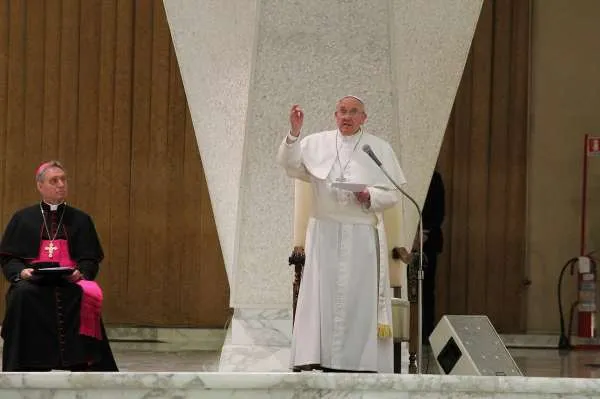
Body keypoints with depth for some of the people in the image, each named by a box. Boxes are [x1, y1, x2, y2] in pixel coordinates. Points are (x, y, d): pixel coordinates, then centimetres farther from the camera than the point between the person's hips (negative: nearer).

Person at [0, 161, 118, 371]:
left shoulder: (80, 220, 18)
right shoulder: (23, 219, 17)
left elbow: (91, 259, 11)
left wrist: (80, 273, -11)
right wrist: (21, 271, -11)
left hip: (70, 282, 0)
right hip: (32, 282, 0)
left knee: (87, 295, -34)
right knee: (22, 295, -35)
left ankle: (82, 365, -31)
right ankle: (24, 368, -31)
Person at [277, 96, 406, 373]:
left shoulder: (380, 149, 6)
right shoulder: (316, 143, 7)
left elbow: (393, 194, 5)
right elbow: (288, 163, -5)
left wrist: (371, 196, -15)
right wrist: (294, 133, -19)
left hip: (363, 235, -1)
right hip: (325, 233, 1)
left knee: (360, 298, -2)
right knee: (322, 295, -2)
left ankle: (361, 360, 0)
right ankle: (314, 358, -3)